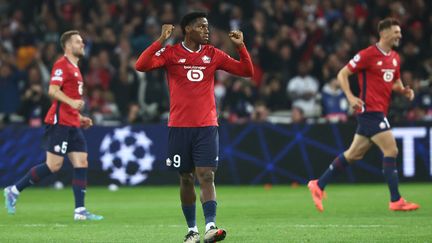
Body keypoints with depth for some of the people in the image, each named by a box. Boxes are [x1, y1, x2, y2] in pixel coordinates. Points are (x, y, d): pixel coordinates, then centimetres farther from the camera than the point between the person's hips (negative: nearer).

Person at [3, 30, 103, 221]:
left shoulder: (74, 68, 22)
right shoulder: (61, 65, -8)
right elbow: (53, 90, -21)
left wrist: (80, 118, 23)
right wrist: (71, 102, -33)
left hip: (72, 125, 9)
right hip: (60, 123, -9)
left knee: (81, 163, -1)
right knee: (54, 165, -10)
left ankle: (80, 210, -4)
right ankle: (13, 191, 2)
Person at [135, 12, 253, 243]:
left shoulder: (213, 54, 8)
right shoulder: (171, 53, 0)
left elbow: (246, 71, 10)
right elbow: (141, 66, -14)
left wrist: (241, 47, -4)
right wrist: (161, 41, -19)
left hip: (207, 127, 1)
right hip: (179, 127, -1)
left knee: (206, 177, -12)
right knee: (186, 179, 6)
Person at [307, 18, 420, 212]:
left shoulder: (395, 58, 13)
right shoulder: (368, 54, -11)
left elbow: (396, 82, 27)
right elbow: (342, 74, -7)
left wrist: (404, 91, 4)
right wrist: (351, 97, -20)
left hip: (379, 112, 9)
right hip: (369, 110, -9)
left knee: (354, 154, 12)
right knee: (391, 150, -12)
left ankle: (319, 185, 20)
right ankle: (396, 201, -8)